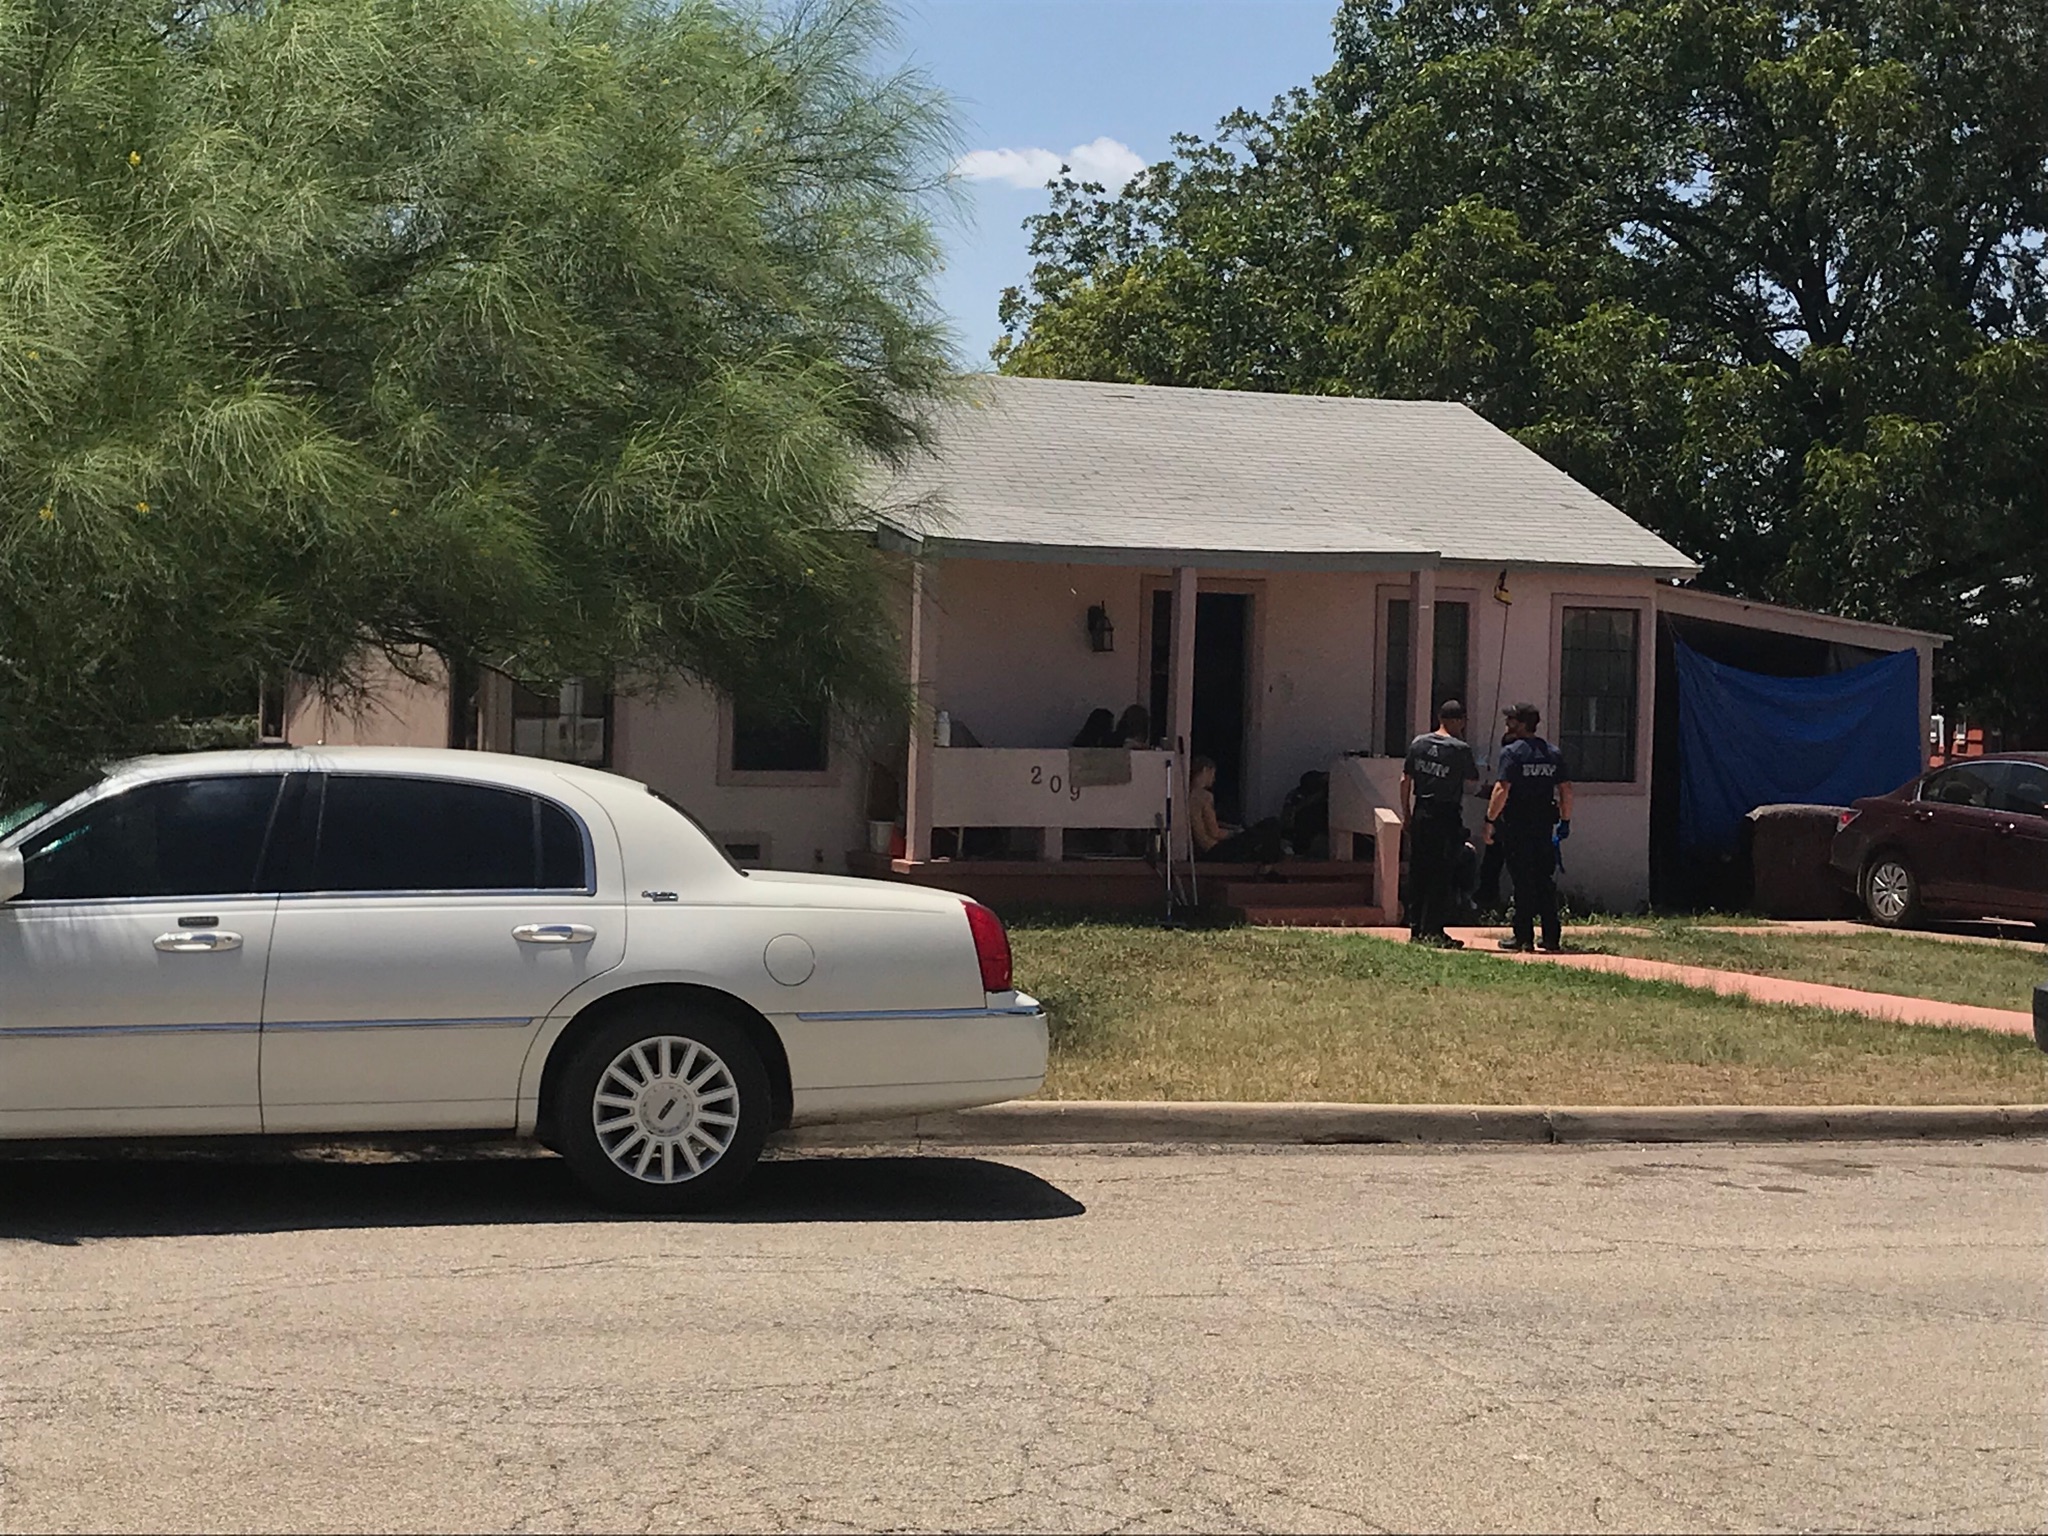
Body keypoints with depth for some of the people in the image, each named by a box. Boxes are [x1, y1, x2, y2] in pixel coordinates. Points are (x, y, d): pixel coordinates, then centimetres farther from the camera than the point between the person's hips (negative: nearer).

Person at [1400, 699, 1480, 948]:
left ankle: (1416, 928, 13)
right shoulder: (1460, 749, -11)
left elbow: (1405, 780, 6)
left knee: (1418, 872, 10)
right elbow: (1473, 779, 2)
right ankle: (1432, 930, -1)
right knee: (1441, 875, 0)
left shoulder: (1418, 743, 4)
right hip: (1447, 815, -5)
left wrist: (1406, 812, 14)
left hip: (1421, 813, 5)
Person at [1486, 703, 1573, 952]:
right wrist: (1565, 820, 16)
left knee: (1522, 880, 0)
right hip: (1544, 825, 5)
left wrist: (1491, 820, -11)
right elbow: (1566, 789, 9)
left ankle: (1524, 937, 1)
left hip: (1517, 824, -5)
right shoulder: (1553, 753, 10)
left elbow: (1502, 790, -16)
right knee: (1545, 880, 10)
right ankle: (1552, 937, 11)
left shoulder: (1512, 752, -9)